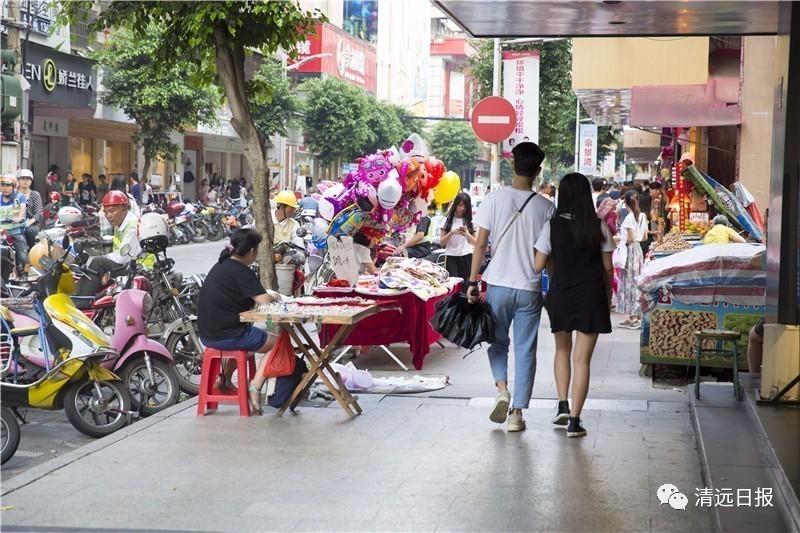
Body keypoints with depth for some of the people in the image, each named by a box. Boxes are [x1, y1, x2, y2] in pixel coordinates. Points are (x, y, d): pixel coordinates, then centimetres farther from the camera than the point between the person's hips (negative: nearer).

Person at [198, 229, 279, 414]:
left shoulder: (219, 267, 12)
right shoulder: (241, 272, -15)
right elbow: (264, 301, -21)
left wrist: (266, 295, 12)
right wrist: (273, 297, 1)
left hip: (208, 334, 9)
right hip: (227, 335, -9)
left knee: (244, 338, 38)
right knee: (276, 342, 8)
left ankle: (225, 378, 28)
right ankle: (255, 387, -3)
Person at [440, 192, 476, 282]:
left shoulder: (470, 222, 8)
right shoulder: (447, 221, 6)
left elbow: (476, 243, 5)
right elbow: (442, 242, 2)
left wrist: (467, 234, -14)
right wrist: (451, 233, -15)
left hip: (466, 257, 1)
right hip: (451, 257, -1)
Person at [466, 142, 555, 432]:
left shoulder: (495, 198, -5)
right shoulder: (546, 207, -3)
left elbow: (481, 244, -6)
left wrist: (472, 282, 0)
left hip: (499, 284, 0)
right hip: (530, 288, 0)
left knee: (498, 340, 20)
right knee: (525, 351, 7)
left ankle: (501, 387, -2)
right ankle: (517, 412, 7)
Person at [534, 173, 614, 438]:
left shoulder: (553, 225, -6)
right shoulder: (599, 227, -3)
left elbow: (538, 265, -6)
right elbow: (607, 267, 2)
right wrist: (608, 297, 15)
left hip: (560, 295, 0)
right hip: (591, 297, 0)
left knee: (562, 349, 23)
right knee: (582, 359, 1)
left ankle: (563, 405, 13)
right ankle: (574, 420, -1)